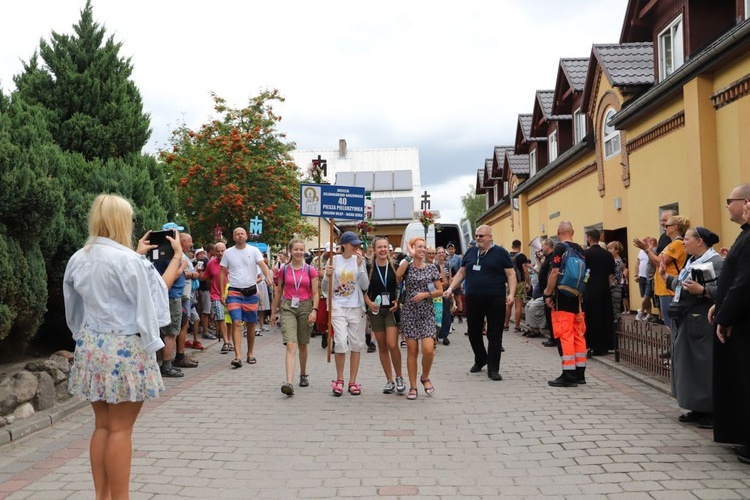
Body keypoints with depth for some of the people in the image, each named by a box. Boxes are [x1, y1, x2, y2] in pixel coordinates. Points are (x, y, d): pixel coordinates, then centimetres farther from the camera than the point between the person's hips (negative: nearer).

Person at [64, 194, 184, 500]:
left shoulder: (79, 259, 6)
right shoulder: (128, 260, -16)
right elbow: (155, 291, -5)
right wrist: (177, 256, 4)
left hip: (91, 347, 7)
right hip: (125, 349, -7)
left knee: (102, 425, 14)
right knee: (121, 428, 0)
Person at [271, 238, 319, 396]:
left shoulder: (310, 270, 1)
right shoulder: (283, 269, 3)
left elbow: (315, 293, 1)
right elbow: (278, 291, 11)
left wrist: (314, 310, -12)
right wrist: (274, 311, 13)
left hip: (305, 307, 1)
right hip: (288, 307, -1)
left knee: (302, 345, 14)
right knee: (291, 345, -14)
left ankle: (303, 375, 36)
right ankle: (289, 383, -22)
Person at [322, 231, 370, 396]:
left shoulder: (359, 260, 2)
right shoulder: (334, 260, 1)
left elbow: (365, 286, -4)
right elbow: (325, 287, 4)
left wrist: (360, 267, -13)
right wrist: (328, 276, -17)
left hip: (356, 307, 2)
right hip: (338, 307, -1)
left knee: (356, 344, 5)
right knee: (341, 342, -11)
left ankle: (352, 382, 15)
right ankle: (339, 380, 9)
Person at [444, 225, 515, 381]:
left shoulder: (500, 252, 0)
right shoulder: (470, 252, 13)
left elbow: (511, 274, -2)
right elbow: (461, 273, 18)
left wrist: (511, 294, -14)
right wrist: (451, 288, 7)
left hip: (495, 299, -4)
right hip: (473, 299, 4)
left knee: (494, 335, 0)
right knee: (473, 332, 11)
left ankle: (493, 369, 8)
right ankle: (480, 359, 33)